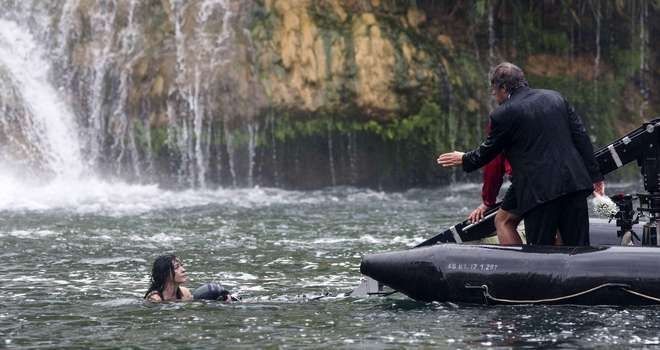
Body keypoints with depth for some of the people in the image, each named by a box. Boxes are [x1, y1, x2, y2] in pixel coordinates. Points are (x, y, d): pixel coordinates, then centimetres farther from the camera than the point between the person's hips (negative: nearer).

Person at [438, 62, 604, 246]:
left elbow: (488, 151, 8)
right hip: (574, 183, 5)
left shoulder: (503, 114, -4)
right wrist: (594, 174, 16)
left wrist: (464, 159, 29)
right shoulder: (556, 98, 13)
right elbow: (581, 136, 12)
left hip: (539, 191, -5)